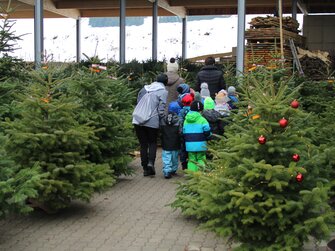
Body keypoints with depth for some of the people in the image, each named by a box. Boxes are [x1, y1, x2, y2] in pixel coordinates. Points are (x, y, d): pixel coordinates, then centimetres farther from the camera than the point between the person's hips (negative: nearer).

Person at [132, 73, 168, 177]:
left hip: (137, 120, 4)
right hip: (152, 122, -4)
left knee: (143, 144, 11)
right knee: (153, 143, 13)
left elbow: (138, 103, 18)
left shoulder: (145, 89, 13)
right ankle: (151, 162, -9)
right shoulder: (163, 92, -3)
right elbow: (161, 109, -10)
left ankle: (145, 168, 11)